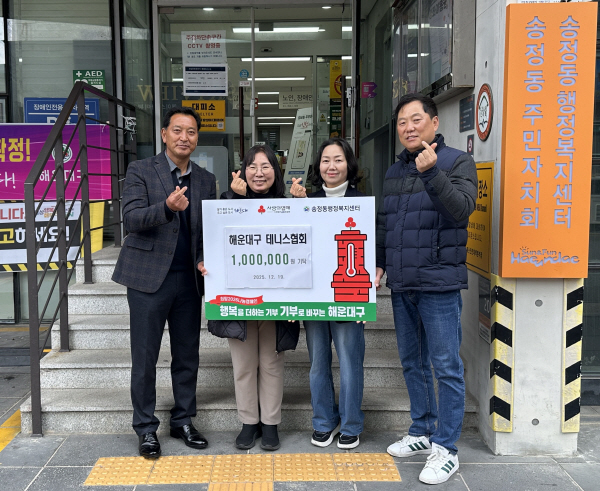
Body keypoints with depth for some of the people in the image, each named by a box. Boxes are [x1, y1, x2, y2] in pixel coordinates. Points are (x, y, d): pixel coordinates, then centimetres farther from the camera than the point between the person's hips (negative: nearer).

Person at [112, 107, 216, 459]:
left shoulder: (206, 180, 11)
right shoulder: (140, 171, -1)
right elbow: (131, 219, -13)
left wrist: (205, 260, -4)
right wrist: (167, 207, -30)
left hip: (189, 280, 4)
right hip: (149, 277, -4)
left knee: (188, 356, 11)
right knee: (145, 358, 4)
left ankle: (183, 421, 27)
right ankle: (146, 429, 18)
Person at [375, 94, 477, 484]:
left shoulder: (457, 162, -3)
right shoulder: (394, 172, 15)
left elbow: (462, 209, -20)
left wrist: (431, 172, -29)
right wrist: (379, 264, 11)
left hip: (439, 284, -7)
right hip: (401, 285, 7)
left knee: (446, 366, -1)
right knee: (412, 363, 16)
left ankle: (446, 448, 10)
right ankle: (422, 432, 31)